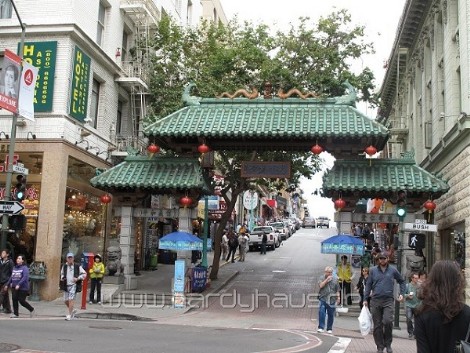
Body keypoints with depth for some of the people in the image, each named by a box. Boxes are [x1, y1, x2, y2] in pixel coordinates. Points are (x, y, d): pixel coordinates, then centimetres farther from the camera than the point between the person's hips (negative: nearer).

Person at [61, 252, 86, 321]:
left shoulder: (77, 266, -3)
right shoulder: (64, 266, 9)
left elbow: (84, 274, 1)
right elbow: (62, 273, 28)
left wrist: (78, 278, -12)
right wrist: (62, 278, 7)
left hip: (73, 285, -5)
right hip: (66, 285, 5)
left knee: (71, 299, -13)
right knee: (65, 300, 9)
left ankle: (70, 315, -7)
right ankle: (72, 310, 34)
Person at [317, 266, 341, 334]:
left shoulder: (334, 279, 11)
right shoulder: (321, 278, 6)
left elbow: (337, 290, 14)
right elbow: (321, 285, -11)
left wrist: (338, 297, 3)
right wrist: (327, 279, -11)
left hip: (332, 300, 2)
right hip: (323, 298, -2)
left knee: (331, 315, 5)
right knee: (321, 313, -12)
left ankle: (329, 329, 15)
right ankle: (321, 327, -6)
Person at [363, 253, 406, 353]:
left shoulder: (393, 270, 5)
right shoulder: (373, 270, 6)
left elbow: (402, 281, 18)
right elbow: (368, 285, 7)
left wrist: (402, 293, 5)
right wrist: (365, 299, 2)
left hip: (388, 300, -1)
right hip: (375, 300, 2)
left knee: (388, 321, -18)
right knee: (377, 325, 5)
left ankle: (388, 344, 4)